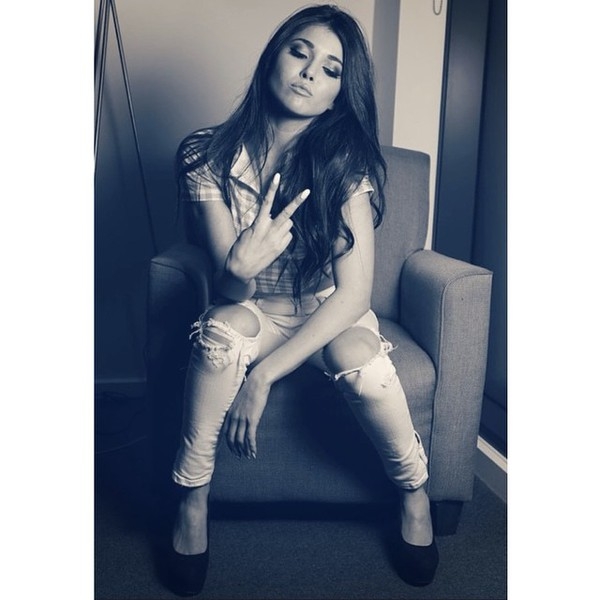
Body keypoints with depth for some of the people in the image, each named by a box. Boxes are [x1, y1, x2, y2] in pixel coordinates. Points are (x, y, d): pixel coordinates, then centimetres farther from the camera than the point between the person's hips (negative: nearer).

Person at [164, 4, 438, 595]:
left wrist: (263, 375, -27)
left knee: (357, 355, -32)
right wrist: (239, 267, -42)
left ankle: (414, 492, -1)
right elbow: (230, 291, -16)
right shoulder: (208, 154, -13)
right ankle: (192, 499, -10)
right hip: (253, 312, 1)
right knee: (222, 326, -32)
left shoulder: (346, 160, -15)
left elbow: (354, 291, -21)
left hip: (330, 314, 0)